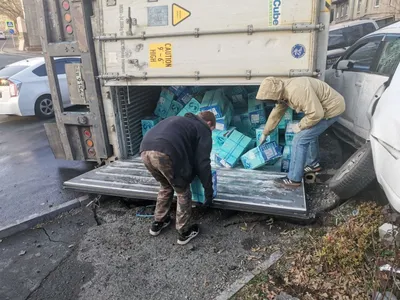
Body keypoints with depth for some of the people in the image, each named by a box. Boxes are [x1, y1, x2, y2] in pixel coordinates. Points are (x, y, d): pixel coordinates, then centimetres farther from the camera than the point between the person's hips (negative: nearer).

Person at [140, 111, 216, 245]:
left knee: (166, 187, 30)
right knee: (183, 193, 15)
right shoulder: (203, 130, 17)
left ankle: (157, 223, 41)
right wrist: (208, 190, 17)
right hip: (166, 154, -7)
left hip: (145, 150, 8)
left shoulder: (180, 121, 38)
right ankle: (184, 233, 26)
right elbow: (203, 163, 9)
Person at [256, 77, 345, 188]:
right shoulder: (284, 91, 0)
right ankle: (314, 164, 44)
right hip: (321, 107, 10)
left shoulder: (297, 91, -32)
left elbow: (316, 114, -32)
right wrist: (265, 133, 18)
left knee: (300, 139, -10)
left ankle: (294, 179, -1)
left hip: (332, 108, -10)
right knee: (310, 134, 25)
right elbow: (276, 113, 11)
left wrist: (300, 126, -15)